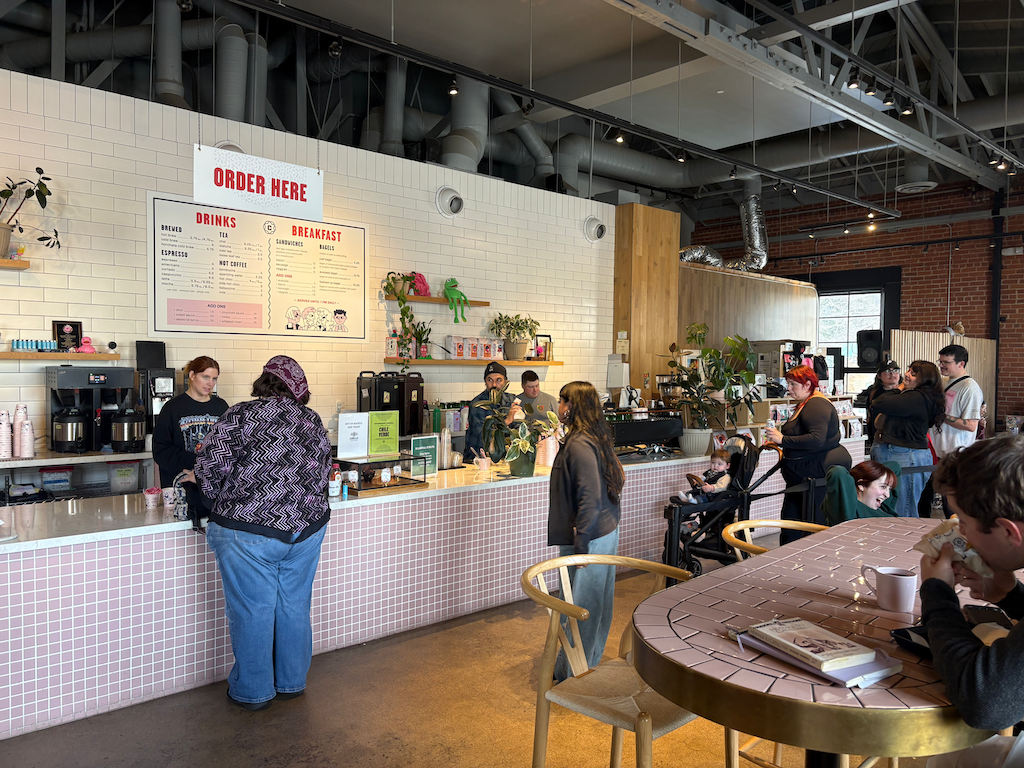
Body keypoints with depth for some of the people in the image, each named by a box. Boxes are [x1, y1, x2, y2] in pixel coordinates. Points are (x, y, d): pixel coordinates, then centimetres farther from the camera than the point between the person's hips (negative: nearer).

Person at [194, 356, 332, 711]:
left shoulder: (243, 414, -6)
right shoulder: (314, 422, 8)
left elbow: (210, 462, -11)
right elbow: (322, 475, 11)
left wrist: (222, 497, 6)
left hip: (250, 531, -5)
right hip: (307, 527, 5)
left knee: (252, 611, 9)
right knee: (294, 606, 17)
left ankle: (252, 691, 23)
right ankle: (291, 682, 31)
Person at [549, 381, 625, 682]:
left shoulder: (579, 445, -22)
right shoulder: (596, 438, 8)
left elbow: (589, 499, -25)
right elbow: (617, 477, 16)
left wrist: (580, 546, -20)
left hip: (589, 538, -10)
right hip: (607, 532, 10)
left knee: (579, 607, 3)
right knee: (598, 602, 20)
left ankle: (570, 674, 17)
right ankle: (591, 661, 35)